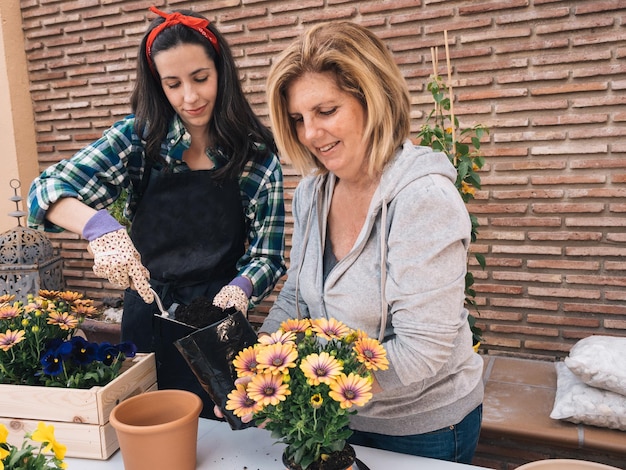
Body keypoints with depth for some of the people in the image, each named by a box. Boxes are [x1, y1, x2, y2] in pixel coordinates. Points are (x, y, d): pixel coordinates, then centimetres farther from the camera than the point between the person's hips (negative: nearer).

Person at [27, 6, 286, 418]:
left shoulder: (258, 156, -9)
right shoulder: (139, 137, -6)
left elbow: (267, 257, -7)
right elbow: (47, 190, -12)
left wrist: (240, 288, -29)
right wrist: (98, 225, -32)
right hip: (146, 316, 2)